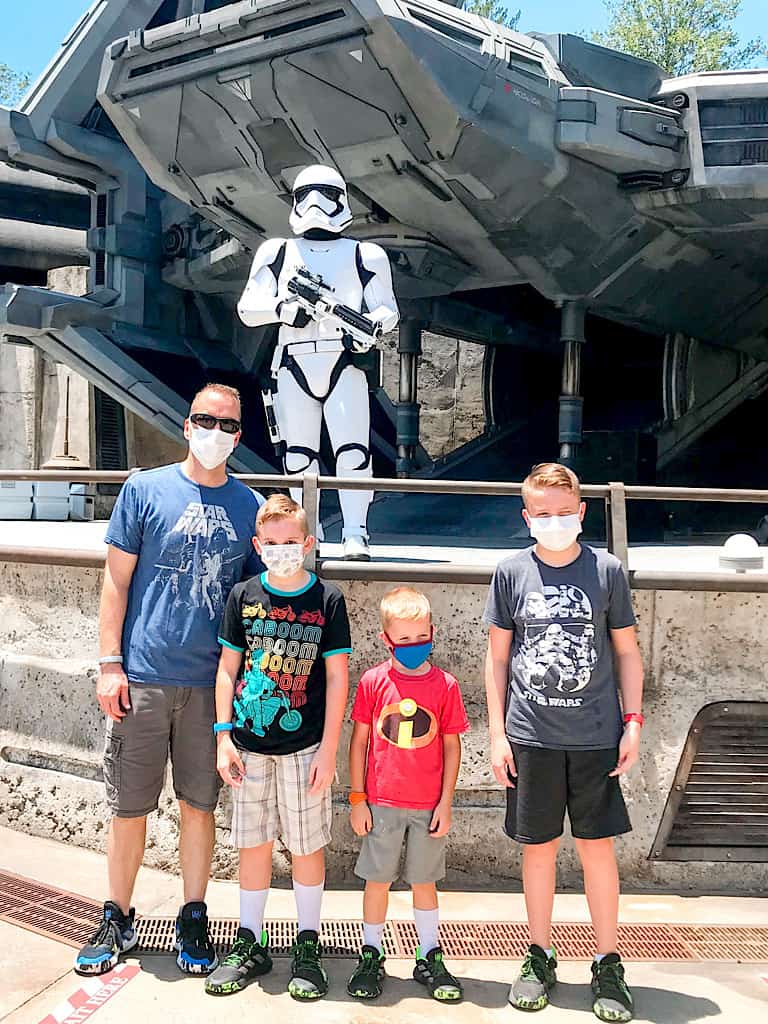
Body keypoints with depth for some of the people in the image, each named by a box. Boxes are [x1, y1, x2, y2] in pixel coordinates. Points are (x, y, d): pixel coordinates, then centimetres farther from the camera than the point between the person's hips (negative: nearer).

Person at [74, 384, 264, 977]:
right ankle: (118, 920, 28)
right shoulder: (145, 489, 1)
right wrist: (110, 665, -4)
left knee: (199, 806, 11)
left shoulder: (250, 505, 7)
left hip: (213, 682, 2)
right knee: (129, 809, 9)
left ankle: (193, 921, 28)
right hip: (142, 678, -1)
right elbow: (117, 581, 1)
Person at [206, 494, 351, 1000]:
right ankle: (250, 945, 27)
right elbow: (228, 669, 7)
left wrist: (328, 750, -7)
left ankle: (308, 947, 23)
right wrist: (223, 736, 2)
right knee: (253, 844, 12)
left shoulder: (328, 599, -5)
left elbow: (337, 678, -4)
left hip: (304, 747, -2)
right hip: (249, 745, 2)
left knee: (307, 847, 7)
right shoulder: (243, 596, 3)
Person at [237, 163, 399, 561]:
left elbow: (387, 308, 9)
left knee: (353, 451, -11)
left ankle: (355, 533, -5)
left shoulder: (365, 256, 12)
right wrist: (284, 309, -10)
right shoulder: (277, 252, 16)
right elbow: (248, 308, 10)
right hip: (294, 365, 2)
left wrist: (375, 321, -15)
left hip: (344, 363, -2)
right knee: (298, 455, 4)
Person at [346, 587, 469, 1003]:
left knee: (424, 880, 13)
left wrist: (445, 804, -1)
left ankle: (429, 958, 27)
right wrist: (357, 798, -1)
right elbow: (358, 741, 0)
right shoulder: (373, 681, -6)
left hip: (428, 806, 0)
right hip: (381, 803, 0)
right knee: (378, 879, 9)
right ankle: (371, 957, 25)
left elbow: (451, 747, 1)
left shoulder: (445, 685, -5)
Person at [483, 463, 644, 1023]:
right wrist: (498, 733, 1)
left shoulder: (607, 570, 0)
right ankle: (541, 956, 29)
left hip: (596, 737, 0)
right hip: (531, 737, 1)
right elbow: (498, 656, 4)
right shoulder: (512, 572, 0)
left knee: (598, 846, 6)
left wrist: (633, 722, -1)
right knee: (538, 847, 11)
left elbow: (627, 651, 6)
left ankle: (608, 964, 23)